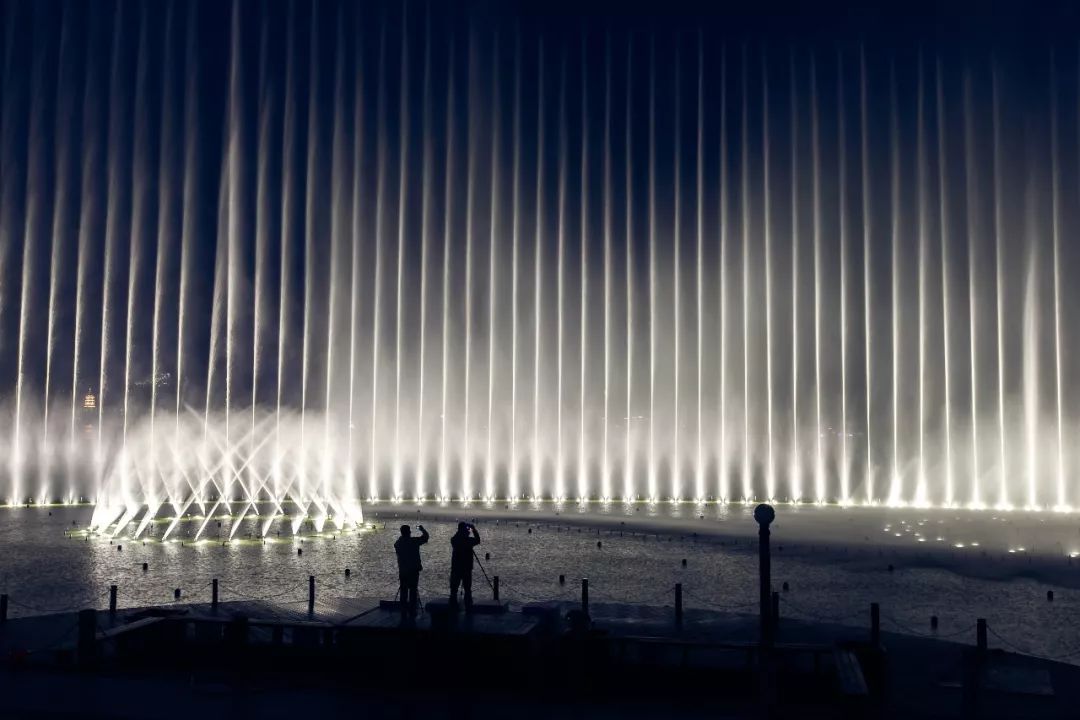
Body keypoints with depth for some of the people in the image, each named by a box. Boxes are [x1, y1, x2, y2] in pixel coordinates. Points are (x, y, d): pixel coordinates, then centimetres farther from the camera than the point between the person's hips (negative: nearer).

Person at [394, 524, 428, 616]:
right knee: (413, 591, 2)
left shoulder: (397, 543, -1)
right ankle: (412, 611, 2)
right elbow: (425, 537, 0)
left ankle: (403, 611, 11)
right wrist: (422, 529, 19)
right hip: (413, 570, -3)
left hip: (402, 571, 3)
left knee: (404, 591, 9)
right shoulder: (414, 541, -12)